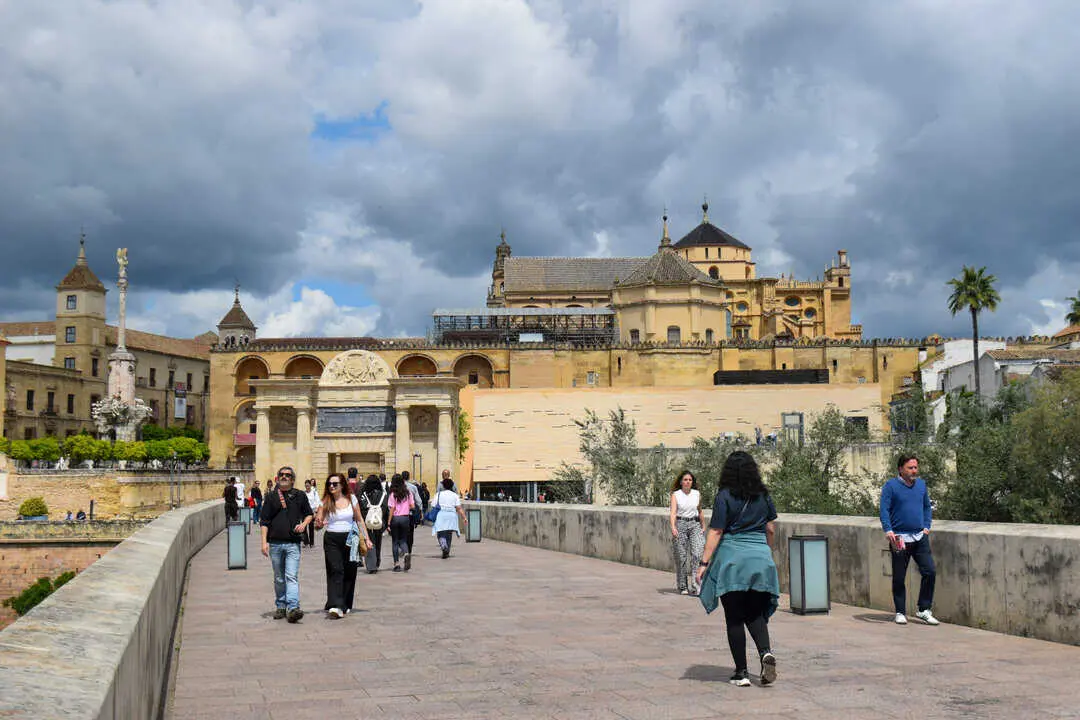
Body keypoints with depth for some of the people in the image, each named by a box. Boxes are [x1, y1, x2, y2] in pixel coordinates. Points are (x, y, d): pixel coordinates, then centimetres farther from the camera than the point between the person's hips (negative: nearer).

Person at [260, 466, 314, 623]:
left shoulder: (300, 496, 9)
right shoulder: (271, 498, 9)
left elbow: (309, 514, 18)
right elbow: (265, 521, 7)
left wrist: (303, 524, -3)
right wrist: (264, 542, -2)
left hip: (293, 544, -2)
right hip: (275, 543, 2)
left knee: (292, 577, -13)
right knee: (279, 579, 11)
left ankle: (293, 608, -21)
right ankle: (280, 607, 22)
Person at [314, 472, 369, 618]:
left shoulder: (351, 499, 4)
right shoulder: (325, 502, 2)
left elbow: (359, 520, 10)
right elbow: (318, 522, 2)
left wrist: (366, 538, 7)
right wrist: (319, 523, -22)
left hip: (349, 539, 2)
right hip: (331, 540, -2)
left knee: (349, 572, 4)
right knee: (335, 570, -15)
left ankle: (345, 605, 16)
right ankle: (335, 606, -22)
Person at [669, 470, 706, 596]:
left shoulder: (697, 494, 9)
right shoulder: (676, 495, 0)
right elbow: (673, 512, -12)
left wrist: (703, 526, 23)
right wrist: (673, 527, -27)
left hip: (695, 525, 2)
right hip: (680, 525, -2)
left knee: (697, 554, -14)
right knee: (681, 556, 1)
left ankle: (694, 586, -17)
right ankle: (683, 586, 14)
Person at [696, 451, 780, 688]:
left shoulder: (725, 496, -7)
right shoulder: (763, 495, 6)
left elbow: (715, 532, -10)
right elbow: (771, 529, 13)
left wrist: (704, 563, -7)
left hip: (732, 559, -4)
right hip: (760, 557, 4)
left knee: (734, 618, 5)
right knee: (755, 614, 15)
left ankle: (741, 673, 5)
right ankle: (766, 652, -11)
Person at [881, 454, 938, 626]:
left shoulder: (921, 484, 11)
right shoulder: (891, 486, -5)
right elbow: (884, 510, -10)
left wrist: (926, 526, 9)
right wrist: (888, 530, -22)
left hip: (920, 537, 4)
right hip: (900, 539, -4)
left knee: (929, 572, -4)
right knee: (899, 578, 3)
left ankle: (924, 610, 8)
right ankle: (900, 613, 15)